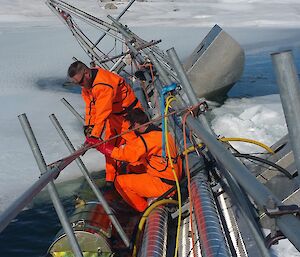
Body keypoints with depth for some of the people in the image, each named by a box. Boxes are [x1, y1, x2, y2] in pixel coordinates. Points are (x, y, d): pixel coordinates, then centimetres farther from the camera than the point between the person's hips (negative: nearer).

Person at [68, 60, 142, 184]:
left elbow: (102, 112, -37)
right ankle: (111, 177, 19)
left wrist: (95, 135, -36)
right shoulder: (86, 83, -4)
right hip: (113, 115, 9)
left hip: (128, 112, -9)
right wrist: (89, 125, -7)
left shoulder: (103, 84, -35)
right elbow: (90, 106, 2)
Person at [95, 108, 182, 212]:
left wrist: (99, 145, -10)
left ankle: (145, 208, 4)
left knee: (120, 181, -6)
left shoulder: (146, 140, -20)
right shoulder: (163, 133, 7)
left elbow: (123, 153, -17)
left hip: (162, 185, -9)